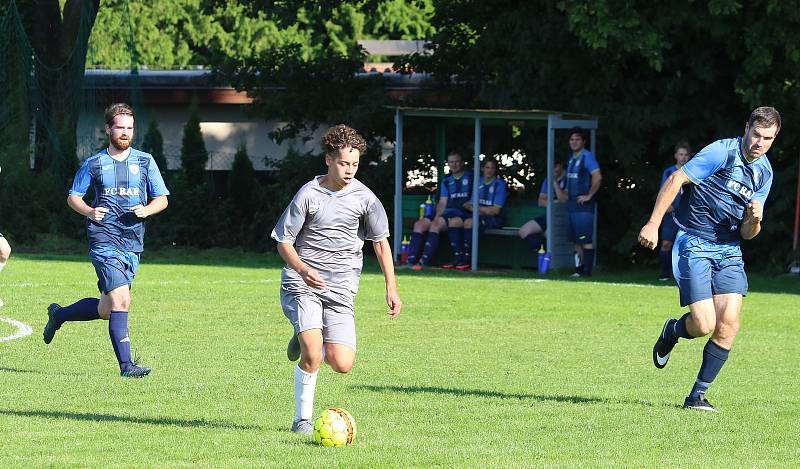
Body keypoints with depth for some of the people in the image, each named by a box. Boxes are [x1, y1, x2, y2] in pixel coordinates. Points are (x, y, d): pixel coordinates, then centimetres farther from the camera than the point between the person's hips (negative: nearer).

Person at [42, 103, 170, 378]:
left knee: (106, 310, 9)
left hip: (133, 244, 4)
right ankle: (126, 364, -17)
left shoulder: (145, 161, 11)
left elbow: (162, 199, 13)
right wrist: (90, 212, -8)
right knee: (121, 302, -18)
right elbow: (73, 197, 12)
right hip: (104, 240, -4)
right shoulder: (94, 164, 6)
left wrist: (146, 210, -8)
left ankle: (59, 315, 34)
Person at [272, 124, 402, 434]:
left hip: (341, 289, 3)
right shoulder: (308, 194, -7)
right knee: (312, 355, -22)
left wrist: (391, 289, 8)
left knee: (342, 365, -8)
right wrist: (304, 270, -22)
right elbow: (284, 242, -2)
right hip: (302, 284, -3)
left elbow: (380, 241, 12)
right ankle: (302, 418, -3)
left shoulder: (364, 197, 0)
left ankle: (308, 340, 25)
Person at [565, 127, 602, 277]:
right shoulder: (571, 158, 16)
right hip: (572, 203, 10)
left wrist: (589, 196, -18)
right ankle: (580, 269, 17)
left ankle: (587, 271, -9)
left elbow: (597, 177, -21)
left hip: (583, 205, -10)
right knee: (576, 240, 12)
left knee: (586, 239, -9)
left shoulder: (587, 156, -11)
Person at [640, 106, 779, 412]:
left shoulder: (764, 172, 9)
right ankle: (671, 332, 22)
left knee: (728, 325, -10)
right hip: (694, 245, -6)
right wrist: (653, 224, -18)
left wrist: (754, 219, -11)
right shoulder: (721, 152, -12)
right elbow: (676, 180, -12)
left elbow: (747, 234, 12)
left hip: (729, 250, 6)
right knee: (704, 324, -15)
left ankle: (697, 395, 2)